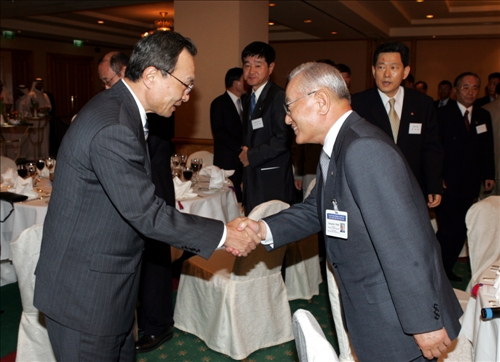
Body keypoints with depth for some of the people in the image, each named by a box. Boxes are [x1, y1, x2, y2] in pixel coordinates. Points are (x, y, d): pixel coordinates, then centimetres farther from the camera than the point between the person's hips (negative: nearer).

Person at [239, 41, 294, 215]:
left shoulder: (279, 97, -11)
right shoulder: (248, 100, 16)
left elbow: (283, 140, -18)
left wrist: (251, 156, -11)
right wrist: (244, 154, 4)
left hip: (274, 182, -8)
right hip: (252, 179, 8)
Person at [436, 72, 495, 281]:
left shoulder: (484, 116, 13)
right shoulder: (442, 114, -3)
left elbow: (487, 149, 14)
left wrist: (489, 175, 7)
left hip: (470, 185, 5)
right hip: (447, 183, -4)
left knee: (461, 230, 3)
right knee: (447, 230, -7)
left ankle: (447, 269, 16)